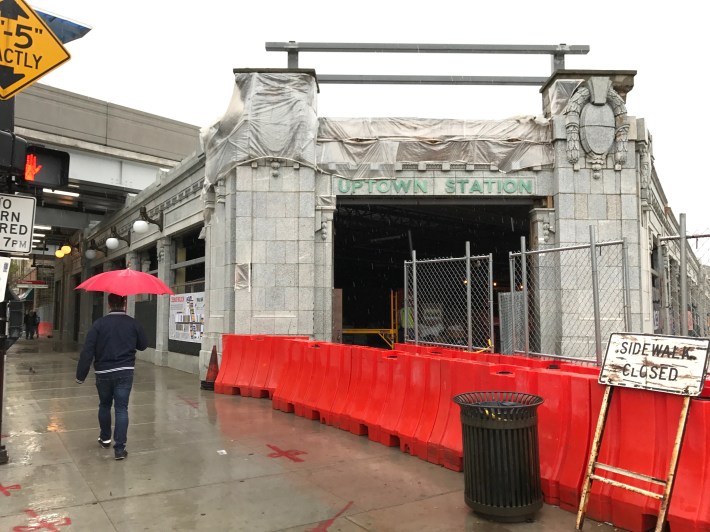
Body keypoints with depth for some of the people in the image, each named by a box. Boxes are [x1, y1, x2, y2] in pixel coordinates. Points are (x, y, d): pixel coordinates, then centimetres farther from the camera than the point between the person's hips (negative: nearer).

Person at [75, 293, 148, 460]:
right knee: (121, 409, 1)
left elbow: (87, 351, -9)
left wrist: (81, 375, -4)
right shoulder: (134, 324, -3)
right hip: (125, 372, -1)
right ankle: (120, 448, -4)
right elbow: (143, 345, 9)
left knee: (104, 405, 21)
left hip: (103, 373, 1)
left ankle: (105, 438, 38)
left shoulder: (99, 324, -6)